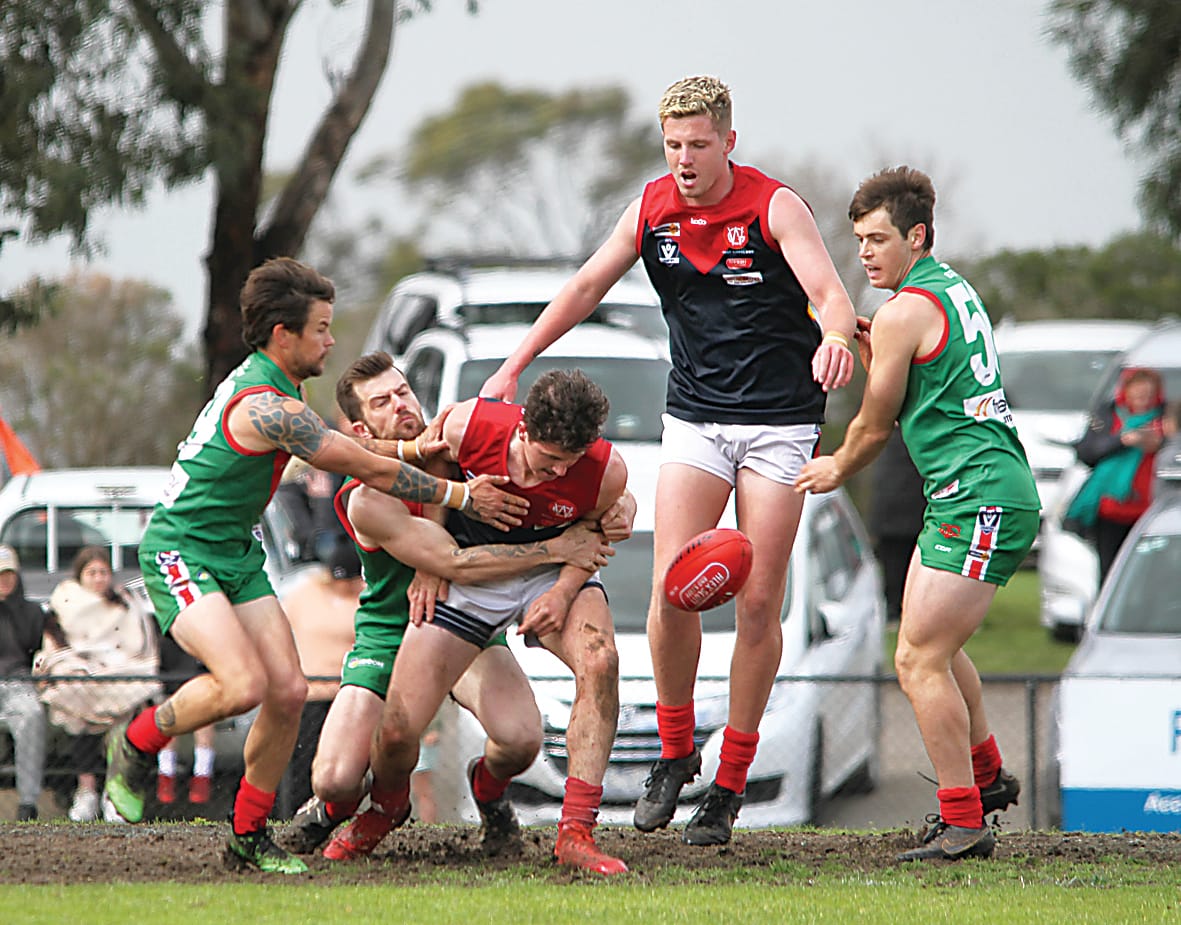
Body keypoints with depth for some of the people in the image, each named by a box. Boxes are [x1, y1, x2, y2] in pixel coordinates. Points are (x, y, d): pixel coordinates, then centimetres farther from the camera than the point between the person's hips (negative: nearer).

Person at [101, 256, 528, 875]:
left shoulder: (264, 382, 8)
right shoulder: (268, 407, -24)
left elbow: (338, 446, 25)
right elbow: (370, 470, -19)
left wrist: (409, 448, 11)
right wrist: (462, 496, -11)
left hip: (237, 554, 10)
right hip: (180, 552, -10)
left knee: (288, 690, -2)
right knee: (243, 685, -25)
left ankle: (248, 836, 9)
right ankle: (137, 744, 2)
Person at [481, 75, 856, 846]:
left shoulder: (775, 207, -12)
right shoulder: (653, 209, 0)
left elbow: (830, 294, -24)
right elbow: (588, 286, 11)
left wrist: (834, 336, -47)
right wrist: (516, 364, 10)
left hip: (780, 423, -3)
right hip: (694, 419, 3)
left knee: (758, 603, -3)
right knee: (671, 585, -12)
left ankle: (732, 783, 7)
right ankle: (675, 754, 7)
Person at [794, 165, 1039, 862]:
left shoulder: (904, 312, -12)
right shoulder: (955, 290, 17)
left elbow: (875, 425, -3)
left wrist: (837, 470, 16)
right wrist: (870, 354, 7)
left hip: (979, 501, -11)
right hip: (1004, 490, 11)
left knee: (919, 660, -11)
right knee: (932, 644, 24)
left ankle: (965, 823, -10)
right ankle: (987, 775, 37)